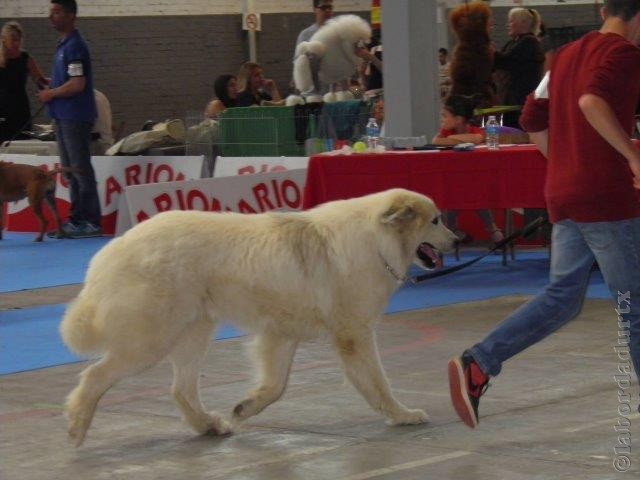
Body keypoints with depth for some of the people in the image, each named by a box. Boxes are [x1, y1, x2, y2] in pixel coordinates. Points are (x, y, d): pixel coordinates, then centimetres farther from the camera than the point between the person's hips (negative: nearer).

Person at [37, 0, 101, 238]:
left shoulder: (74, 46, -16)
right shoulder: (64, 44, 15)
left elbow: (77, 84, -22)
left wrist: (51, 93, -10)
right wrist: (50, 88, 10)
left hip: (75, 117, -10)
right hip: (64, 116, 10)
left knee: (80, 169, -7)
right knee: (70, 169, 13)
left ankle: (91, 222, -4)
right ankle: (77, 219, 19)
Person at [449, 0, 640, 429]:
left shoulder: (567, 55, 16)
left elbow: (533, 120, 19)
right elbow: (592, 100, -28)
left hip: (563, 196, 8)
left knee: (562, 298, 11)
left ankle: (477, 365, 0)